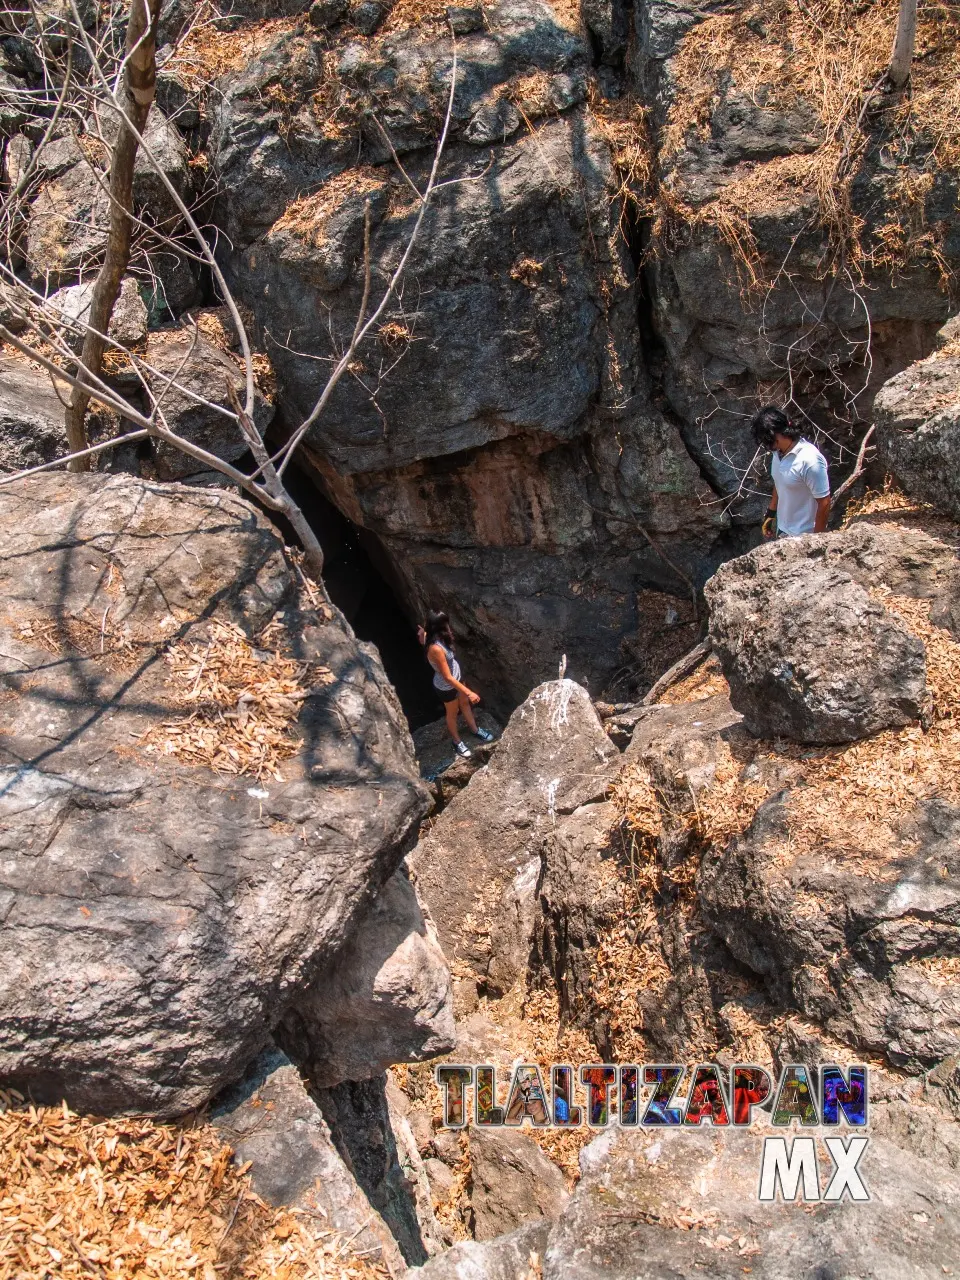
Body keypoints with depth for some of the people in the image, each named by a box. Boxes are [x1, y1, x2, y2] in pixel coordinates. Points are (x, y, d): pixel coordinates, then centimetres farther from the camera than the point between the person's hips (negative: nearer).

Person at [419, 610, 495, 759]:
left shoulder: (438, 638, -15)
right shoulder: (436, 649, -42)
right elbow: (447, 678, -35)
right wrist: (469, 692, -32)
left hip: (457, 678, 8)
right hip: (446, 687, -8)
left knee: (465, 704, 29)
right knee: (453, 713, 19)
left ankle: (474, 730, 55)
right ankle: (457, 742, 46)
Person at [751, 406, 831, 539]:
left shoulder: (810, 460, -29)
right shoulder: (779, 452, -4)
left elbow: (824, 503, -24)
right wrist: (770, 514, 19)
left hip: (803, 536, -8)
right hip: (782, 529, 8)